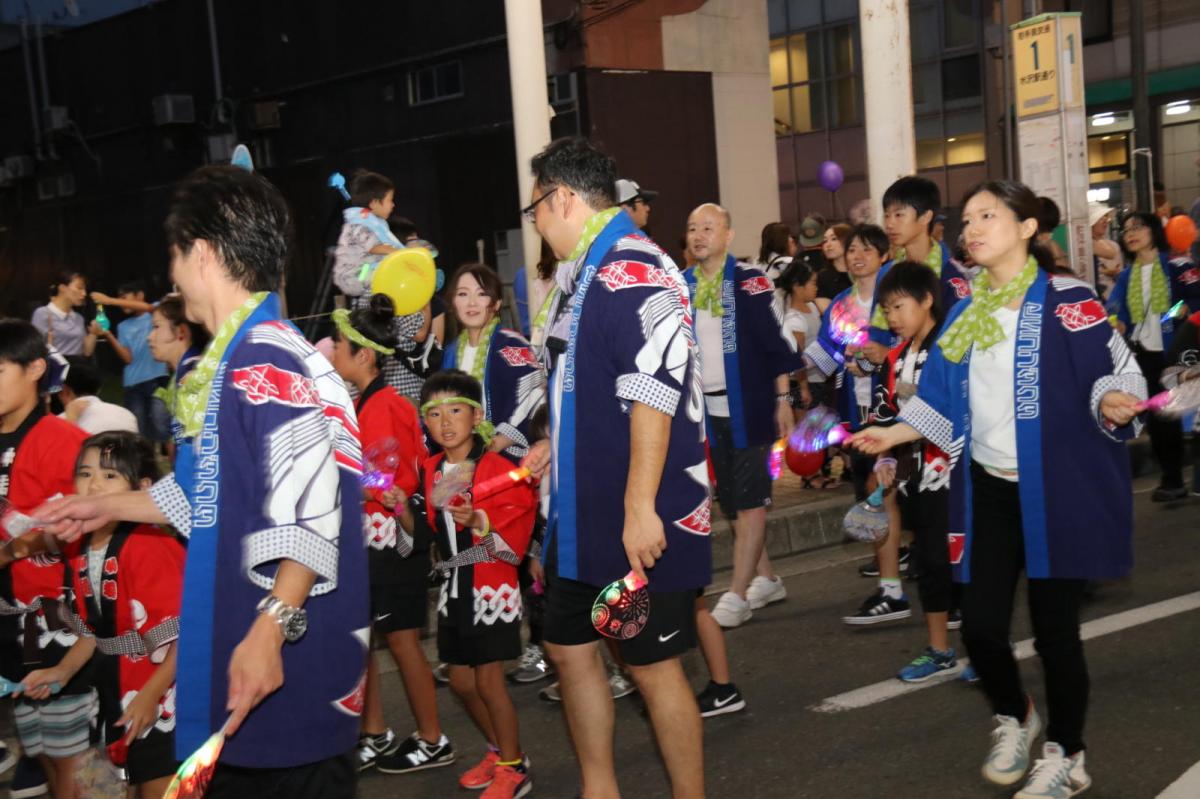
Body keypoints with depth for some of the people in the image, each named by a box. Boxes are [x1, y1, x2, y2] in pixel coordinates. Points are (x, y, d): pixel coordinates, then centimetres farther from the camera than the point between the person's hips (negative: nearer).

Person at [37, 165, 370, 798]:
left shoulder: (266, 359, -19)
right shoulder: (234, 360, 13)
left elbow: (307, 512, -27)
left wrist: (271, 629, -31)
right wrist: (107, 507, 30)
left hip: (288, 662, -10)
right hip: (238, 634, 10)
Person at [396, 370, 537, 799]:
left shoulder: (497, 468, -12)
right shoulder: (429, 472, 7)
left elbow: (515, 527, -16)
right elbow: (422, 530, 10)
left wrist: (477, 521, -31)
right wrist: (401, 508, -7)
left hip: (492, 586, -7)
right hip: (453, 587, 7)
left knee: (488, 679, -3)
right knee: (460, 680, 13)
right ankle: (500, 751, 33)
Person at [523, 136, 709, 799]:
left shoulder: (632, 270, -18)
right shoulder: (582, 271, 13)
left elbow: (654, 392, -25)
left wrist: (640, 507, -27)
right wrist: (556, 445, 24)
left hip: (638, 519, -10)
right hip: (582, 510, 10)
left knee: (652, 664, 2)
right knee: (568, 646, 17)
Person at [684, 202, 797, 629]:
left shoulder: (750, 281, -7)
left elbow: (779, 341, -8)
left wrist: (783, 399, -10)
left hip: (749, 407, -6)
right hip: (707, 409, 6)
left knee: (749, 501, -4)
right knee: (731, 501, 12)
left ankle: (737, 595, -2)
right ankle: (765, 579, 26)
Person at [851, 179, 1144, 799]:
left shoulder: (1066, 300, -9)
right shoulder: (966, 313, 9)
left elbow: (1113, 371, -13)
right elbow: (944, 399, 14)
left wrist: (1109, 402, -34)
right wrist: (891, 434, 6)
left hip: (1057, 490, -5)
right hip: (988, 489, 5)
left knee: (1054, 629, 2)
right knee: (980, 626, 3)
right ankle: (1013, 718, 34)